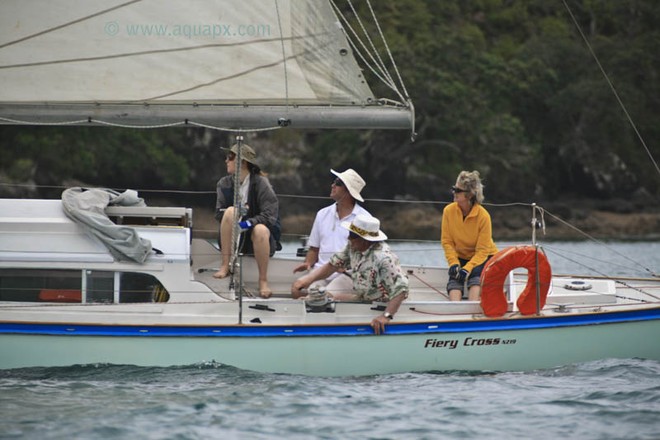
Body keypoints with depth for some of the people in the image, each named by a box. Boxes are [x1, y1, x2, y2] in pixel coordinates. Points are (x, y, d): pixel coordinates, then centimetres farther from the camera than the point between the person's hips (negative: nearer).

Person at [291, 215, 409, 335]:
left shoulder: (383, 258, -32)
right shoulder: (353, 246, -7)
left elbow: (400, 289, -37)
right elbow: (333, 265, 2)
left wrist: (386, 316, -46)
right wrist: (309, 278, -14)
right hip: (359, 295, 8)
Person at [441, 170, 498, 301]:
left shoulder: (483, 216, -22)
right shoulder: (449, 211, -13)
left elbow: (482, 250, -20)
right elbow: (447, 241, -7)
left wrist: (468, 268, -33)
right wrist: (454, 263, -22)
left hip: (483, 257, -2)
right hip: (460, 257, 2)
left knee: (476, 273, -33)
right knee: (455, 276, -28)